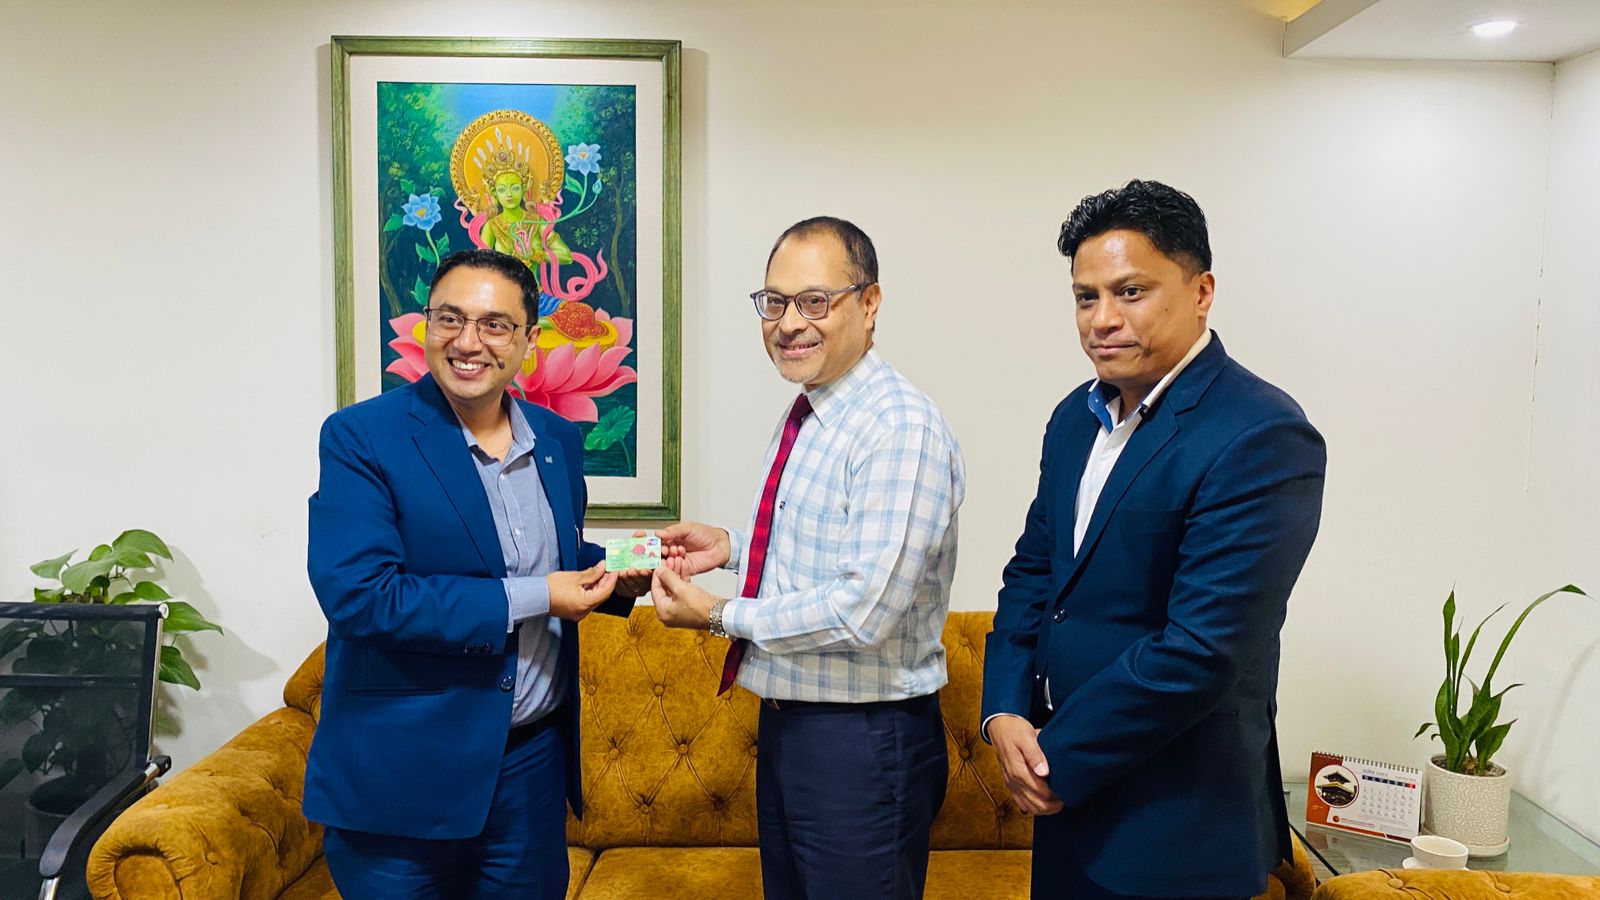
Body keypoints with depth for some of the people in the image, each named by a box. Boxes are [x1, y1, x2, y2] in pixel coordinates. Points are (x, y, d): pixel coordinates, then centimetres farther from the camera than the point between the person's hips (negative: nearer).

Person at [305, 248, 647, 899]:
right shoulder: (362, 438, -12)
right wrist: (526, 597, -21)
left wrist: (616, 576, -2)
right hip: (403, 774, -5)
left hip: (534, 761, 5)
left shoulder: (558, 440, 5)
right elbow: (356, 595, -22)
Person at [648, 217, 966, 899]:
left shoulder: (902, 427, -21)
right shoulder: (802, 419, 8)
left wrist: (718, 614, -17)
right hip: (786, 720, 9)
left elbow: (867, 611, -27)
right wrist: (732, 547, 3)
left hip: (863, 740, -9)